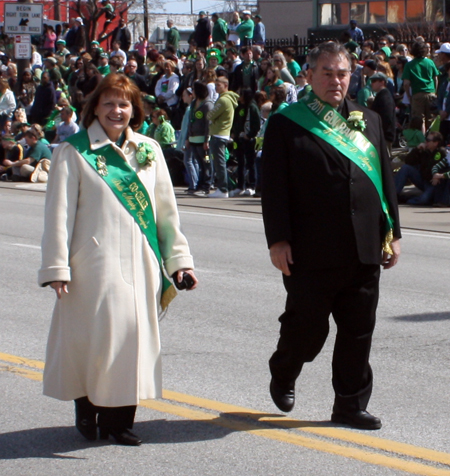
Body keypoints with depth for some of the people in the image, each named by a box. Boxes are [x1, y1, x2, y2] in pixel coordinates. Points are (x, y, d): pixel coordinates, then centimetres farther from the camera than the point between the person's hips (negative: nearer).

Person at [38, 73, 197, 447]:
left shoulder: (148, 150, 13)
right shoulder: (74, 152, 1)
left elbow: (166, 209, 16)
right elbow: (59, 213, -2)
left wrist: (178, 258, 12)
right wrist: (56, 267, -7)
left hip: (141, 262, 4)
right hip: (95, 260, -4)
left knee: (135, 335, 1)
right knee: (97, 334, -7)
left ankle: (119, 418, 9)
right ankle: (87, 407, 14)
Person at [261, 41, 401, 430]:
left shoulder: (368, 121, 14)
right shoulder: (287, 124, -1)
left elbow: (385, 179, 15)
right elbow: (274, 187, -5)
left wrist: (391, 233, 9)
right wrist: (278, 240, -11)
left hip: (364, 251, 4)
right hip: (312, 252, -4)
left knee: (358, 330, 7)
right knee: (307, 326, 4)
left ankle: (351, 404, 17)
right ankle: (283, 377, 32)